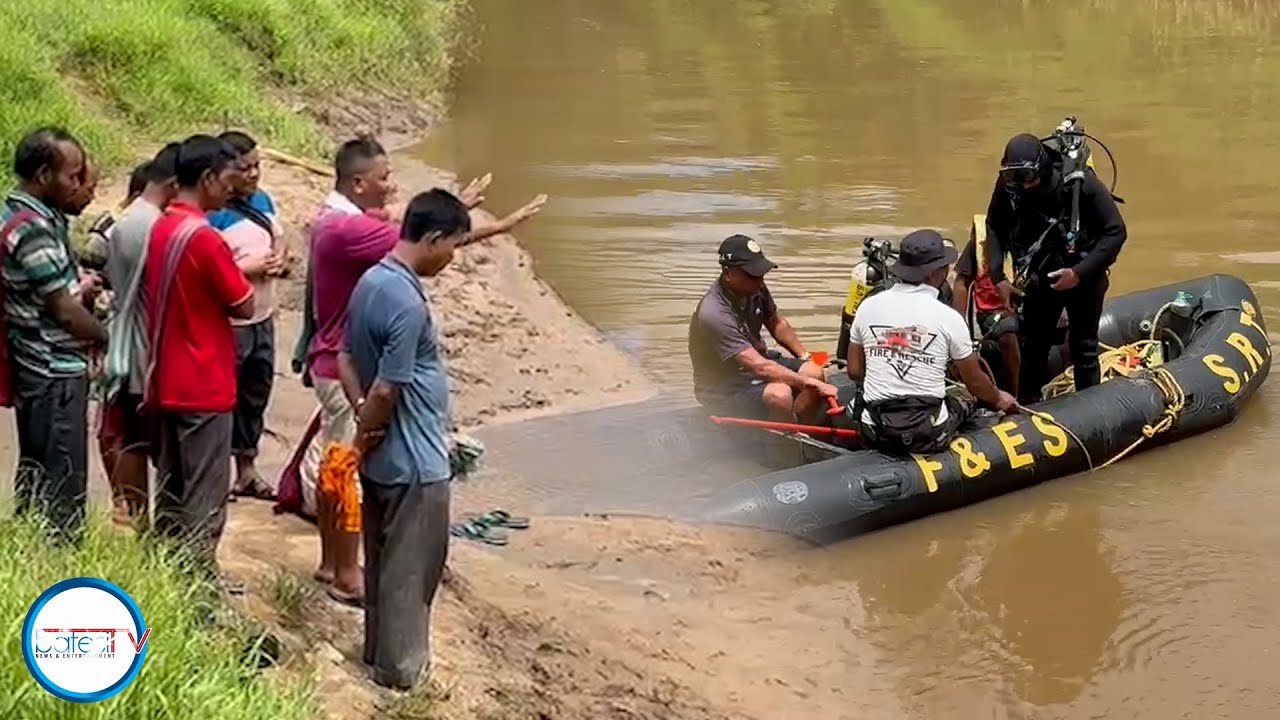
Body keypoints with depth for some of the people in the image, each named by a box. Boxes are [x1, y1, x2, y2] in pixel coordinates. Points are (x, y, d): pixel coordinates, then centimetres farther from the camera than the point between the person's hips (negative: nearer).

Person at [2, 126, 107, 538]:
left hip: (35, 369, 10)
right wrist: (110, 339, -3)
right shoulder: (33, 228, -21)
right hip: (55, 373, -10)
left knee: (36, 477, 18)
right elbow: (63, 309, -17)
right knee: (63, 487, -3)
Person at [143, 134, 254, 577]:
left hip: (166, 384, 9)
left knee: (171, 492, 16)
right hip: (203, 387, -9)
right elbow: (245, 306, -13)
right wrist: (239, 275, 5)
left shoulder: (159, 230, 7)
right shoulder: (204, 238, -20)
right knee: (204, 499, -1)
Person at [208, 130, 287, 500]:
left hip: (262, 318, 8)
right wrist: (251, 268, -23)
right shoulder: (213, 216, -18)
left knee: (256, 393, 18)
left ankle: (247, 470, 32)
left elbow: (277, 242, 21)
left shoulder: (263, 200, 7)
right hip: (228, 324, -8)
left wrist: (280, 262, -1)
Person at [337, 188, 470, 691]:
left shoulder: (371, 281, 4)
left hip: (383, 457, 9)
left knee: (383, 559, 20)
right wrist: (366, 436, -8)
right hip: (413, 460, -9)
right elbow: (386, 391, -25)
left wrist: (361, 412, -2)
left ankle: (380, 648, 33)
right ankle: (400, 667, 14)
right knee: (411, 567, 4)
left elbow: (345, 357, 10)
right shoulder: (409, 303, -27)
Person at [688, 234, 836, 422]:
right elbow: (760, 368, -34)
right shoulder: (714, 314, -31)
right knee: (779, 394, -33)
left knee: (815, 373, -12)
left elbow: (777, 324, 14)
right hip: (725, 388, -8)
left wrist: (805, 357, 3)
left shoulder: (755, 288, -7)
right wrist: (810, 384, -33)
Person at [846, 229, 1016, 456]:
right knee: (964, 405, 28)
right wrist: (998, 399, 25)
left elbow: (854, 371, 10)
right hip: (927, 436, -2)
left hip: (875, 435, 2)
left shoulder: (868, 307, 0)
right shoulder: (948, 317, -8)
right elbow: (975, 381, 3)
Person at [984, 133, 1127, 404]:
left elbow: (1115, 232, -20)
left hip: (1083, 276, -3)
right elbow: (995, 227, -2)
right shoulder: (1008, 185, -17)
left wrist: (1079, 272, -26)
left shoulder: (1080, 183, -27)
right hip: (1040, 276, 3)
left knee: (1083, 348, 3)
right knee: (1032, 344, 8)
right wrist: (998, 276, -12)